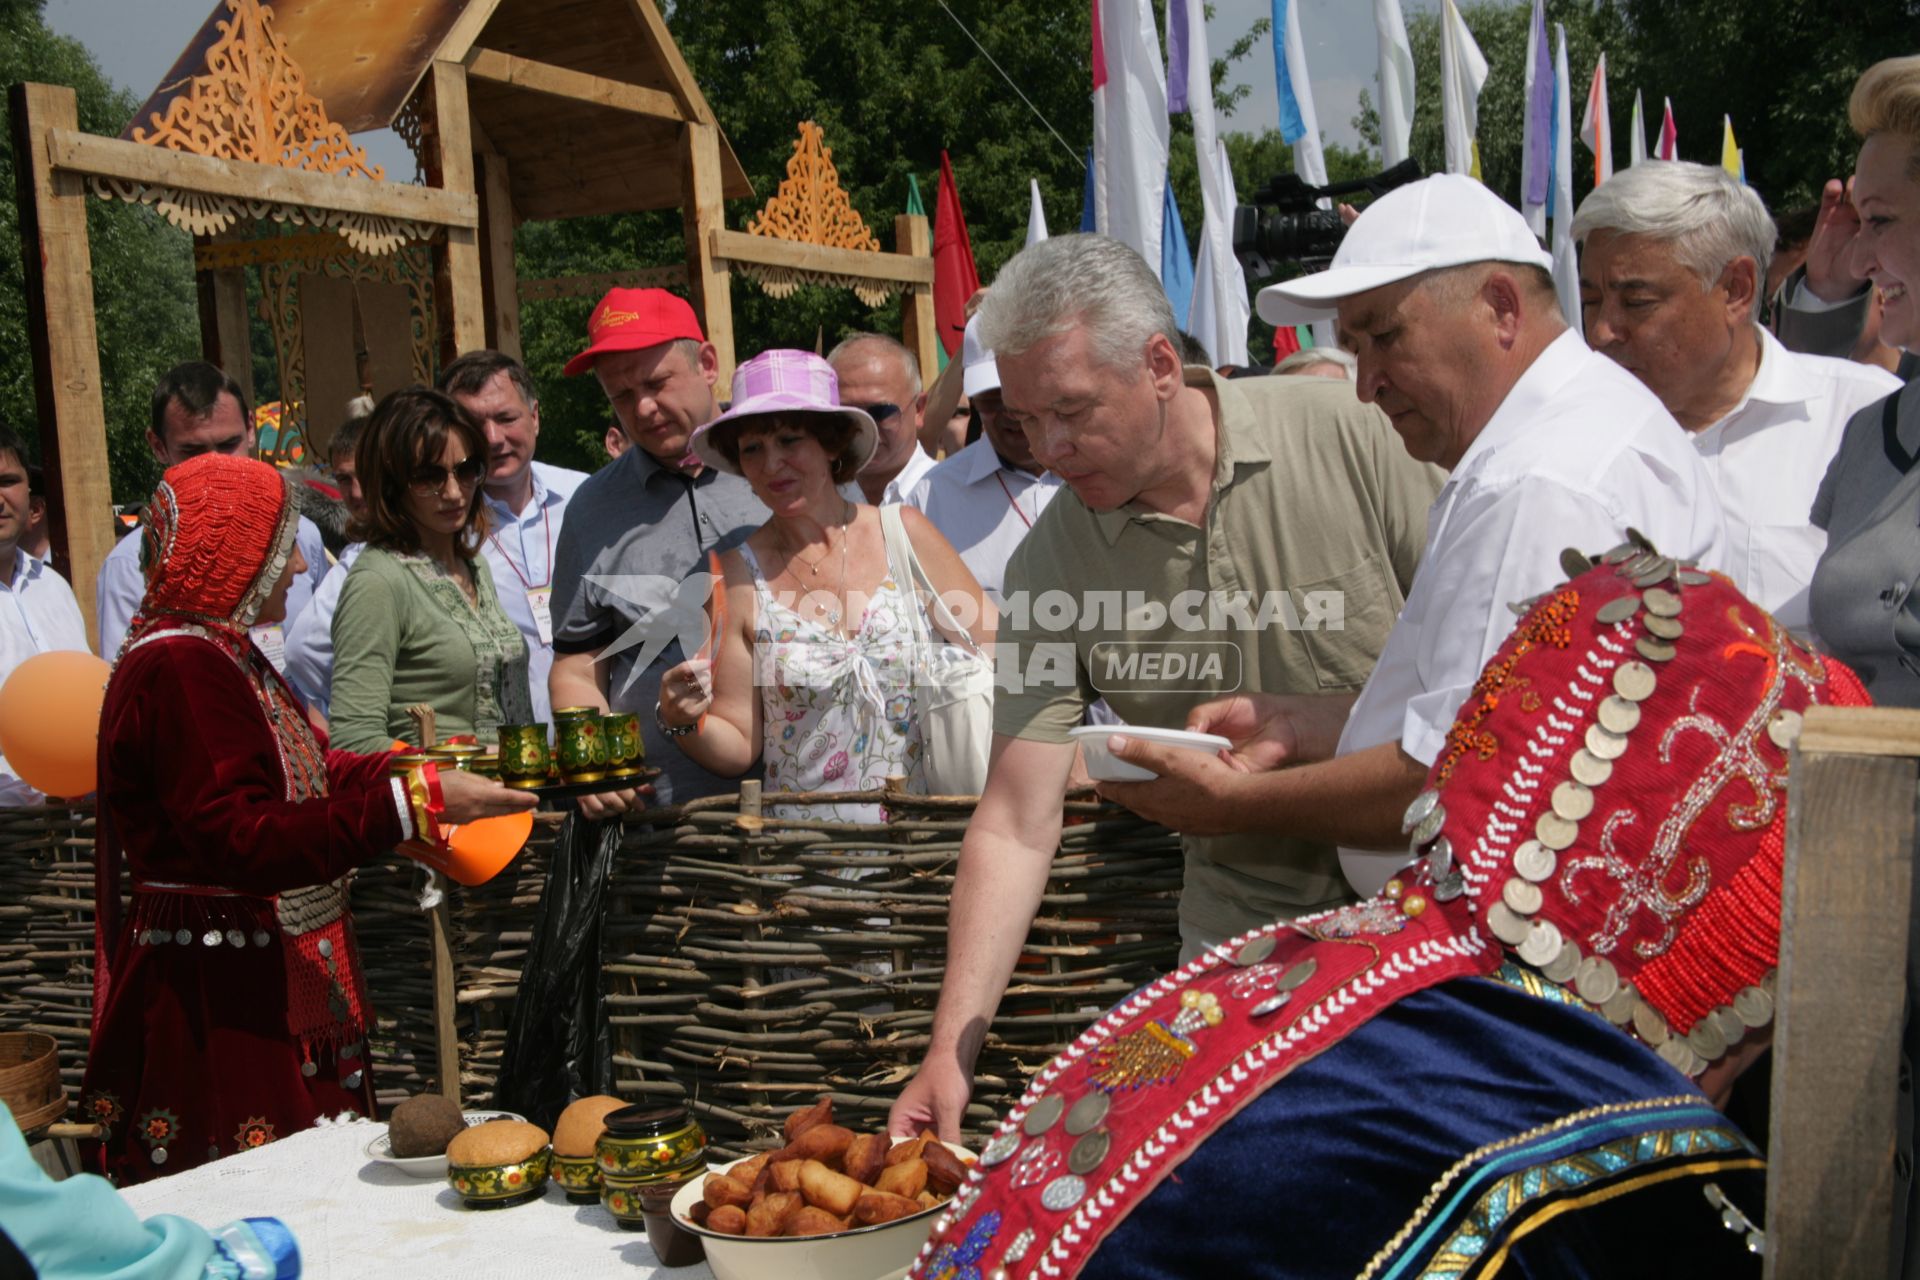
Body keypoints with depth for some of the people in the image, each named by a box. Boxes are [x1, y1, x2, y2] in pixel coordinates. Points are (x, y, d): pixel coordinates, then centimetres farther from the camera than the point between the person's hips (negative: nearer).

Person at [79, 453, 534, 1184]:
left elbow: (301, 775, 22)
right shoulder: (178, 669, -19)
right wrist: (415, 803, -29)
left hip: (278, 980, 10)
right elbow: (245, 840, -27)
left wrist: (425, 764, 16)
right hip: (218, 1003, -10)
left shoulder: (222, 653, 13)